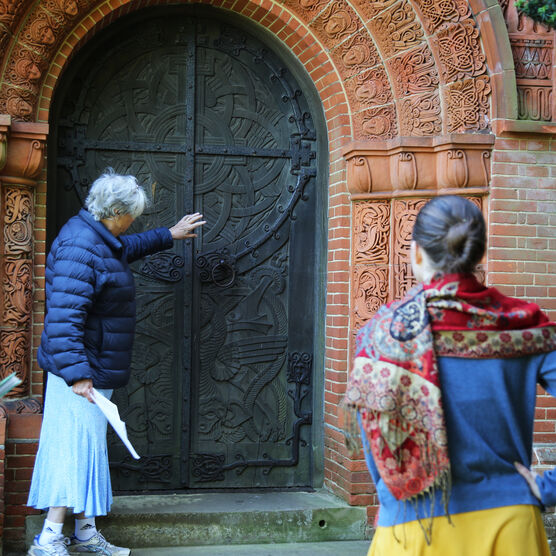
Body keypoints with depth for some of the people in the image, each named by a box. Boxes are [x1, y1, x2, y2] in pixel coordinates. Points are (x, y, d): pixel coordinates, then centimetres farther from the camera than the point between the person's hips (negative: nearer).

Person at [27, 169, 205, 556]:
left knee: (88, 450, 14)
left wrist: (169, 235, 46)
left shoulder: (101, 241, 13)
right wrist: (76, 373, -33)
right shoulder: (79, 248, -21)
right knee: (76, 448, -7)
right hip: (82, 371, -11)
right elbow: (62, 317, -28)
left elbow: (127, 248, 39)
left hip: (96, 370, 11)